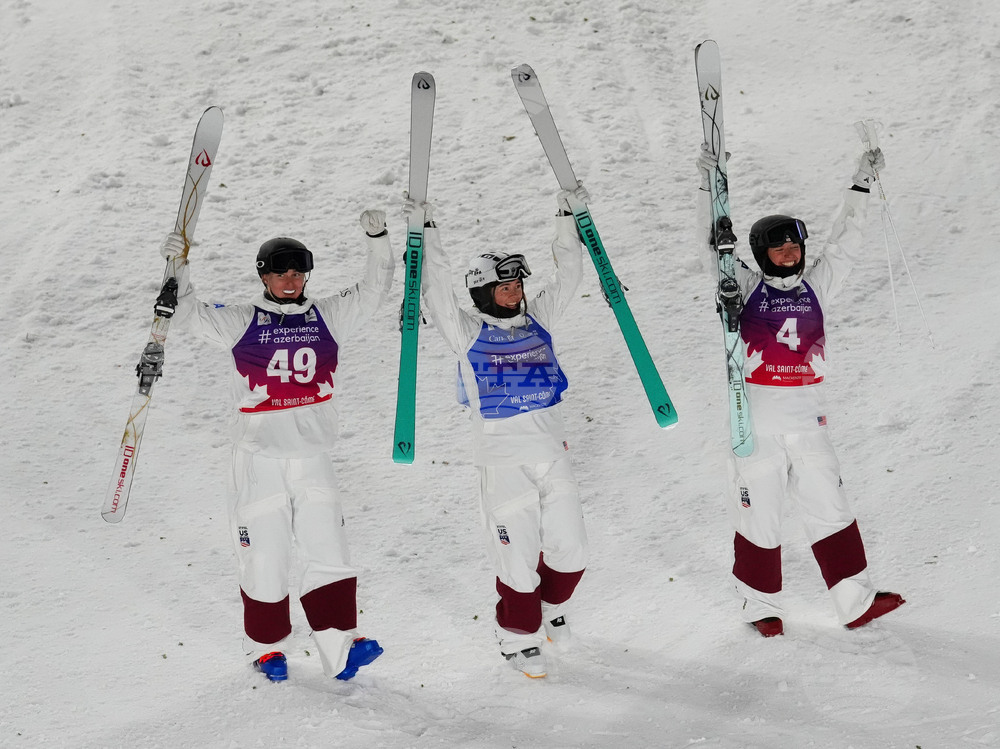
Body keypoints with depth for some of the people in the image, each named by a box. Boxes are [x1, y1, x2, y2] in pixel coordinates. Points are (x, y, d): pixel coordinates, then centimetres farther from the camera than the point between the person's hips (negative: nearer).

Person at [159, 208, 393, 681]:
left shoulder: (327, 317, 10)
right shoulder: (242, 322, 3)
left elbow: (372, 292, 10)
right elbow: (192, 315, -1)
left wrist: (378, 241, -2)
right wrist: (177, 269, -15)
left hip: (314, 456, 2)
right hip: (259, 458, -2)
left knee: (329, 554, -2)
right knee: (264, 558, 3)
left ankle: (341, 650, 0)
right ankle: (266, 649, 18)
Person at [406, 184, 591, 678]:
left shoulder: (536, 319, 11)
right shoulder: (468, 331, -3)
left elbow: (567, 275, 13)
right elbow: (437, 288, -13)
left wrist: (567, 219, 9)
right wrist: (426, 231, -17)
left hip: (552, 452, 5)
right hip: (503, 459, -5)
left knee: (570, 550, 9)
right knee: (519, 558, 1)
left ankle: (550, 606, 39)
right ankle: (518, 637, 21)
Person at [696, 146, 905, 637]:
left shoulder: (815, 285, 11)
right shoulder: (746, 287, 1)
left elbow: (844, 245, 12)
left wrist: (861, 187, 8)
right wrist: (710, 188, -16)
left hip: (808, 420, 3)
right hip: (756, 423, -3)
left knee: (830, 511, 3)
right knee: (759, 519, 4)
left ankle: (855, 602, 8)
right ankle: (761, 606, 17)